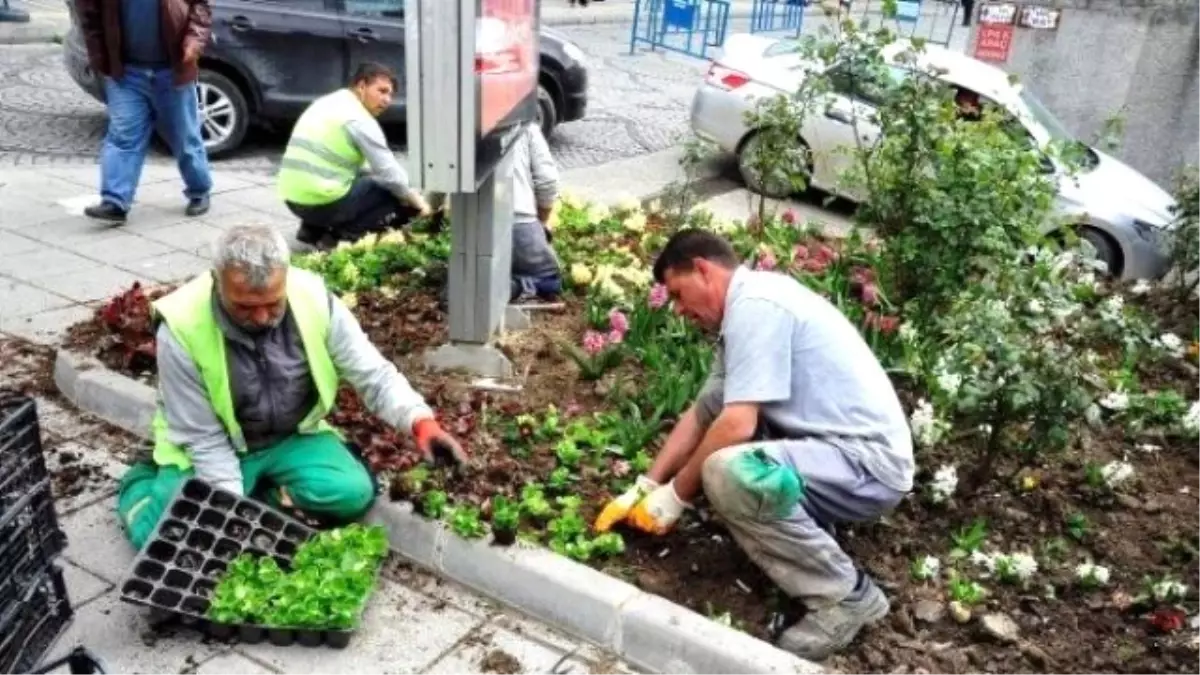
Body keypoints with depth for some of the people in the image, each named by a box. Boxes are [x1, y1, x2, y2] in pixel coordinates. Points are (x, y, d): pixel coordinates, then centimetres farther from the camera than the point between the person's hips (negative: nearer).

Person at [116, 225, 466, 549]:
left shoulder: (313, 297, -20)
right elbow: (202, 438, -17)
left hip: (292, 438, 2)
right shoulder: (182, 327, -25)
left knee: (353, 493, -23)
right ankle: (142, 483, 12)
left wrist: (420, 421, -31)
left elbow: (372, 373, -13)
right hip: (214, 449, -1)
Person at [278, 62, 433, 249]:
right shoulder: (359, 120, -11)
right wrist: (418, 203, 6)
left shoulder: (328, 103, 16)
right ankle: (342, 235, -8)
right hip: (323, 203, -9)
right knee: (394, 192, 2)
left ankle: (313, 228, 16)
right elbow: (391, 174, -10)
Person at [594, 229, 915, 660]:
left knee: (727, 473, -32)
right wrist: (644, 488, 13)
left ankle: (846, 595, -11)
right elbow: (702, 414, 17)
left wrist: (676, 495, -9)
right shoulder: (748, 307, 13)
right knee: (713, 400, 11)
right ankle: (807, 525, 11)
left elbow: (736, 426, -24)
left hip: (870, 463, -10)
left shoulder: (755, 305, -18)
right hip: (833, 445, 10)